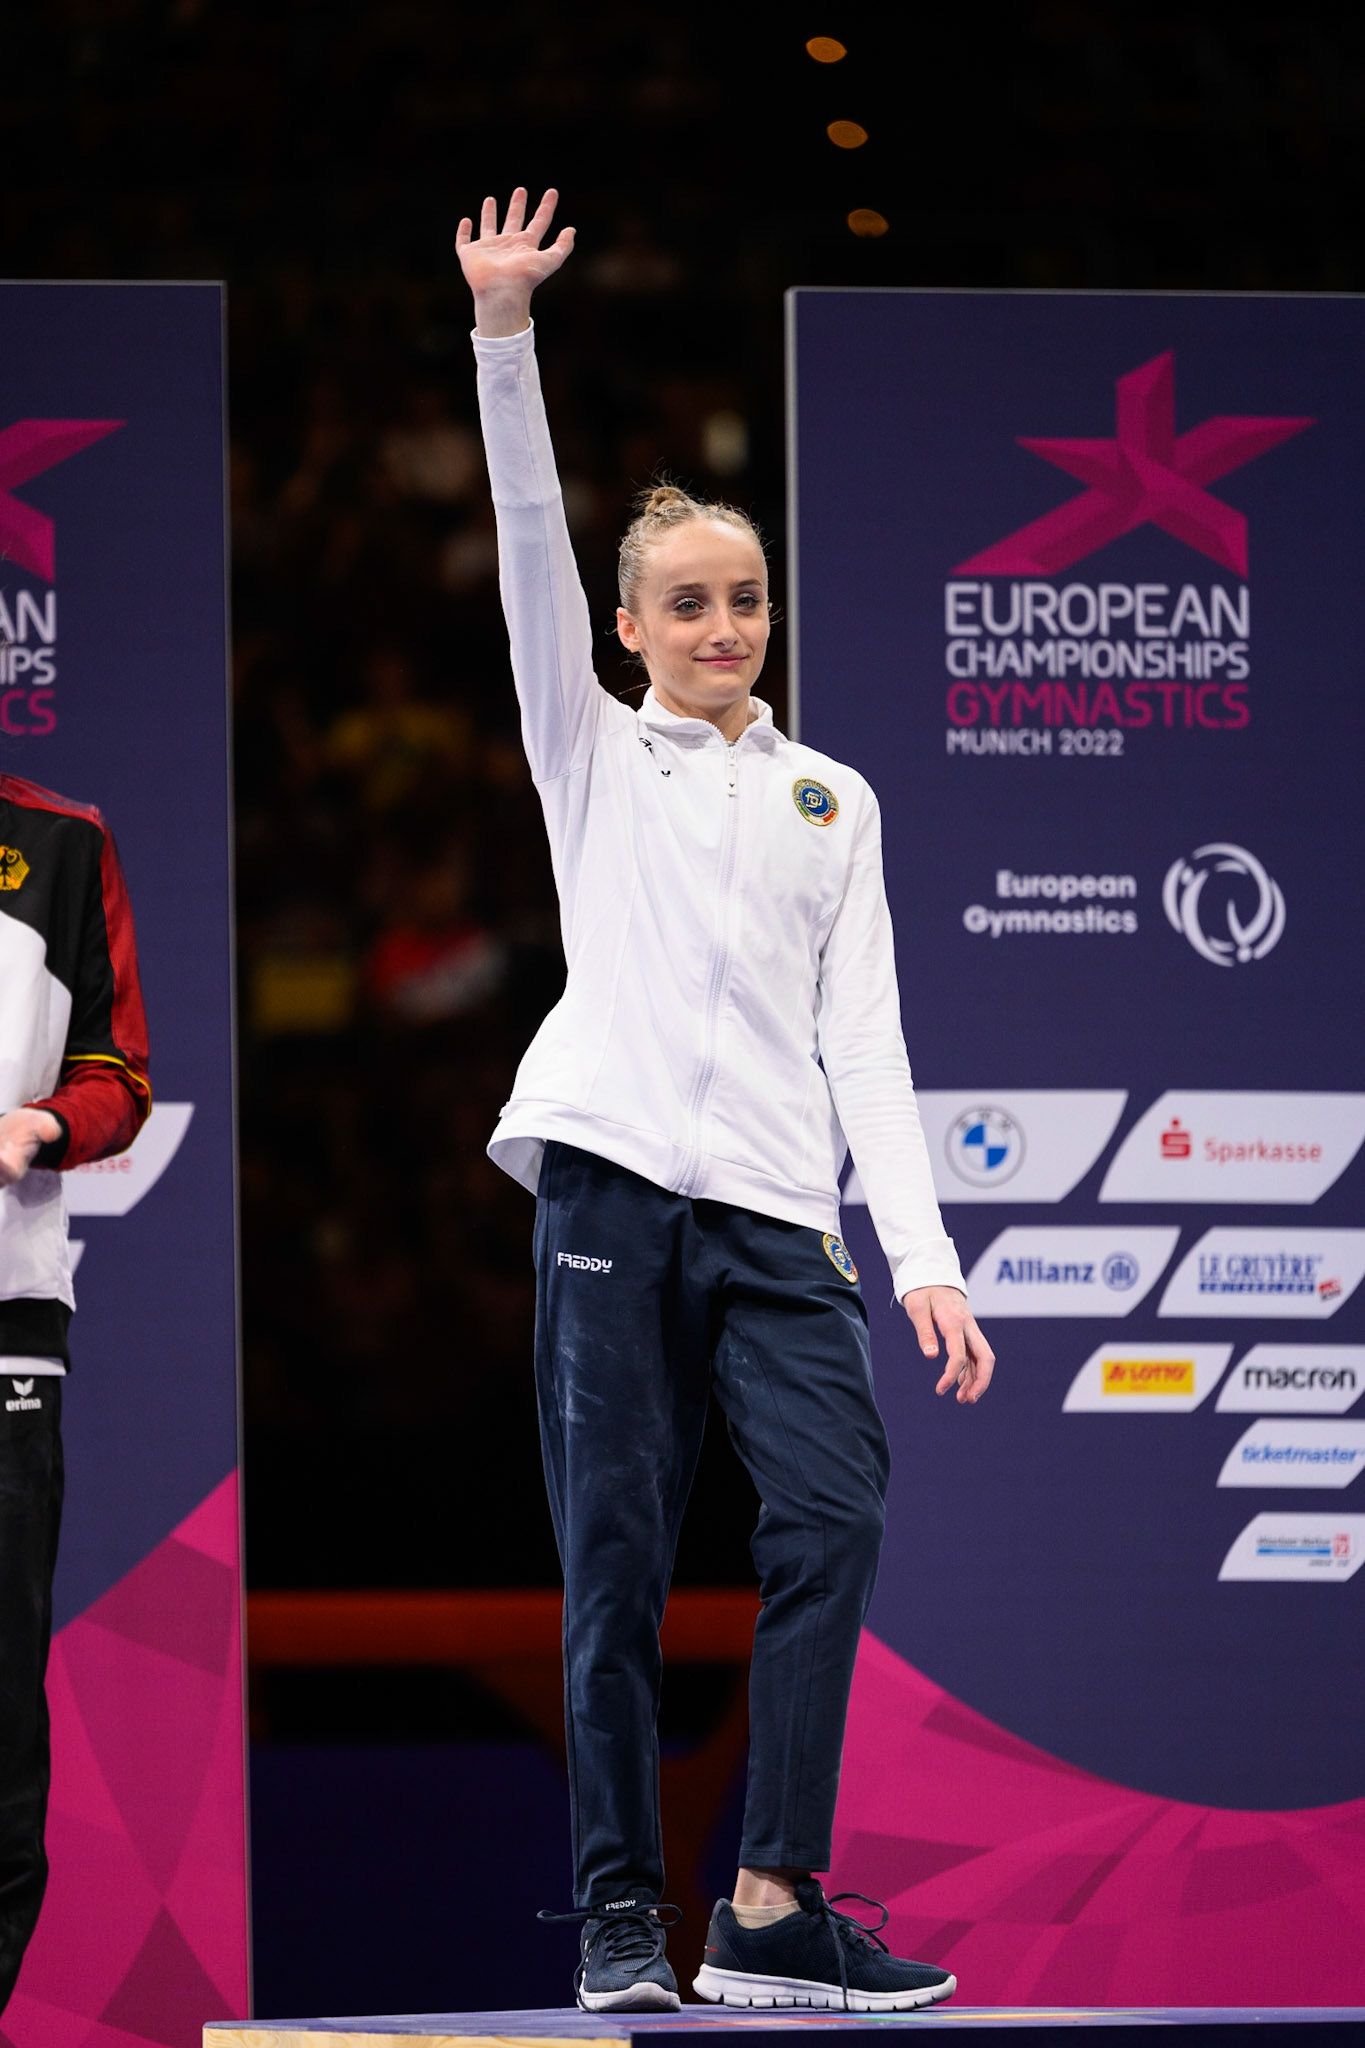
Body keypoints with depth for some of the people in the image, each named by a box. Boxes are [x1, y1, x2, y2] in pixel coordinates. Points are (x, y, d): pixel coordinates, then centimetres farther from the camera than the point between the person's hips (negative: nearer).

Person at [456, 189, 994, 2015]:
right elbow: (532, 548, 4)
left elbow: (865, 1037, 15)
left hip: (778, 1210, 1)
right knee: (617, 1557, -5)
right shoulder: (596, 756, 16)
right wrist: (504, 331, -6)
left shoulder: (835, 801, 21)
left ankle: (771, 1907, -18)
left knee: (836, 1504, -17)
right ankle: (619, 1920, -1)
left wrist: (923, 1255, 4)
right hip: (614, 1181, -1)